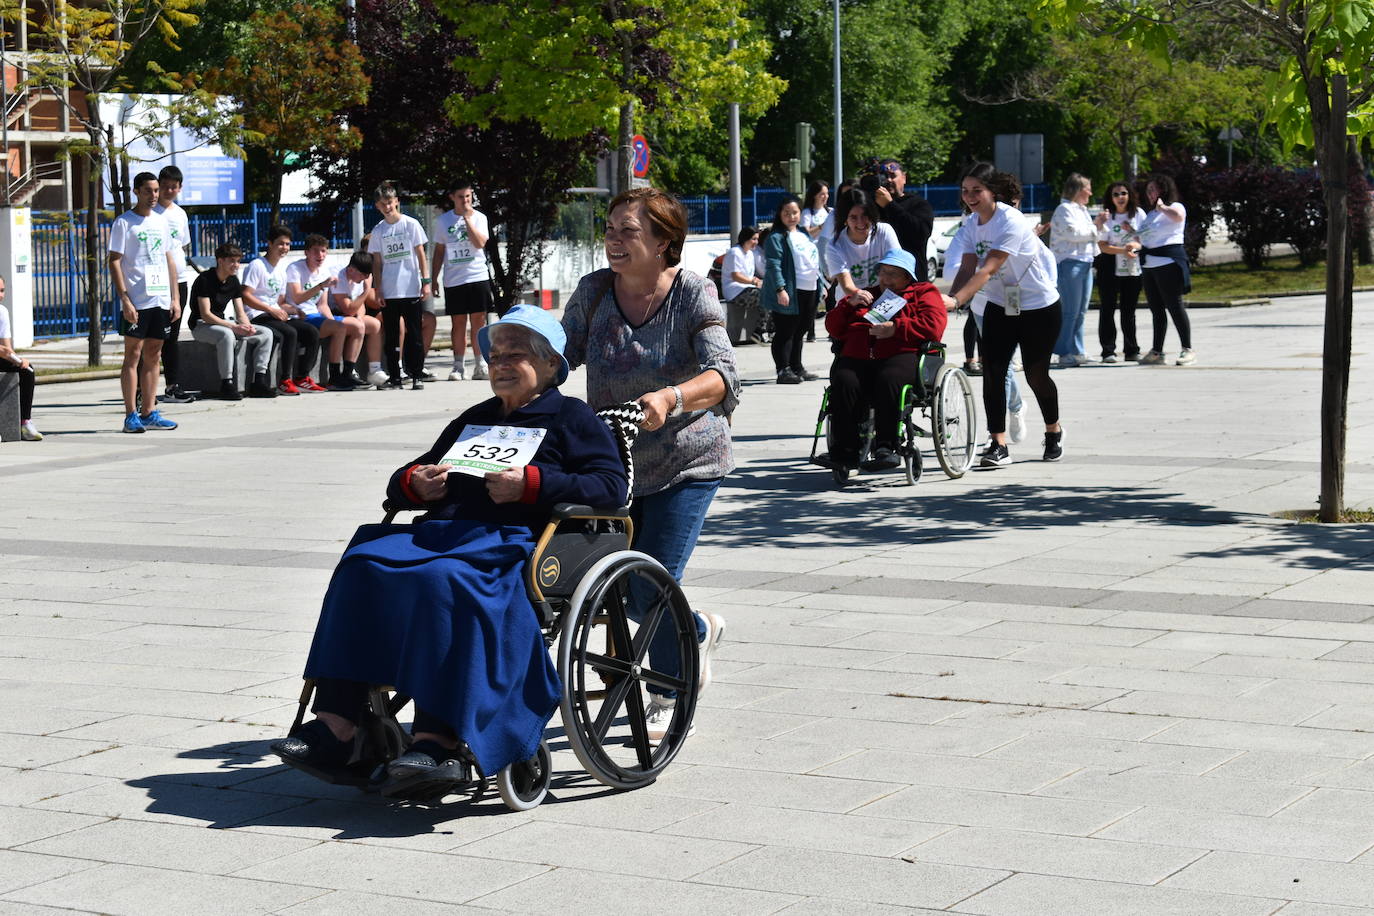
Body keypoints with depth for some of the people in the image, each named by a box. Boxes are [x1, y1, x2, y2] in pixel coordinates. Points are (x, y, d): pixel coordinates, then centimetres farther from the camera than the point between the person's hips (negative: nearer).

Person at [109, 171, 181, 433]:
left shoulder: (161, 221, 15)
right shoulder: (124, 223, -3)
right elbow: (114, 262, -7)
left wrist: (175, 298, 11)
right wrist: (125, 300, -15)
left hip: (161, 300, 6)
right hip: (136, 301, -6)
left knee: (153, 355, 8)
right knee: (133, 355, -4)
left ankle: (149, 412, 11)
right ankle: (131, 415, -3)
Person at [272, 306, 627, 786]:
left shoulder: (571, 417, 14)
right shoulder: (475, 418, 33)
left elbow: (612, 485, -3)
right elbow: (398, 485, 35)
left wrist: (532, 484, -13)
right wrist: (415, 483, 9)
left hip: (512, 539, -6)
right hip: (444, 530, 6)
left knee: (444, 579, -37)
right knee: (362, 565, -21)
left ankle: (439, 739, -43)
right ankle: (335, 722, -29)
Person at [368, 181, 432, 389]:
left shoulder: (411, 224, 1)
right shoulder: (378, 231, 8)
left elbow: (421, 255, 2)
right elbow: (377, 263, 9)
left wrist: (425, 281, -5)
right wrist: (377, 290, 3)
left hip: (411, 289, -2)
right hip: (388, 292, 2)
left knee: (415, 333, -1)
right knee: (391, 335, 4)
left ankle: (417, 375, 4)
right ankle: (394, 377, 9)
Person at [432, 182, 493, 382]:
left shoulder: (479, 217, 4)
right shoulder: (443, 221, 8)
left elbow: (480, 242, -13)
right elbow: (439, 251, 13)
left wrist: (467, 219, -13)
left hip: (477, 277, -1)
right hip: (453, 280, 1)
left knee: (478, 321, 0)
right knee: (458, 323, 2)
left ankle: (480, 365, 5)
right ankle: (458, 367, 6)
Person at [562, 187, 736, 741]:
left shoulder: (693, 297, -15)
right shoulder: (594, 291, -2)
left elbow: (723, 376, -26)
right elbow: (562, 353, -2)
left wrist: (670, 397, -44)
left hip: (685, 463, -5)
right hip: (612, 462, 5)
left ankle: (669, 697, 15)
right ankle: (699, 632, 43)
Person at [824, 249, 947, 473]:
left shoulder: (923, 292, 24)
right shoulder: (867, 297, 38)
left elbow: (934, 324, 2)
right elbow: (833, 327, 28)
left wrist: (896, 328, -8)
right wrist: (849, 303, 11)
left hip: (902, 355, -3)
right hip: (856, 359, 4)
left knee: (888, 380, -39)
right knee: (843, 382, -31)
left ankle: (886, 447, -38)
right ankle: (846, 451, -33)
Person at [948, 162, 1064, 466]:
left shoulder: (1010, 221, -25)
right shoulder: (973, 223, -1)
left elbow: (987, 269, -34)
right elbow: (968, 268, -9)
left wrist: (956, 300, -43)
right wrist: (949, 298, -26)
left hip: (1039, 307, -6)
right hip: (1000, 306, 6)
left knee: (1036, 375, 4)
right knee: (991, 372, -8)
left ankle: (1054, 430, 31)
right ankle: (998, 445, -7)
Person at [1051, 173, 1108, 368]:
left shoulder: (1082, 210, 22)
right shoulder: (1064, 209, -7)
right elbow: (1073, 233, -17)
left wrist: (1097, 223, 10)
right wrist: (1095, 227, -3)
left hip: (1085, 263, 9)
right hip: (1069, 262, -9)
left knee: (1081, 312, 10)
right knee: (1070, 312, -9)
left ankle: (1078, 351, 15)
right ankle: (1065, 353, -7)